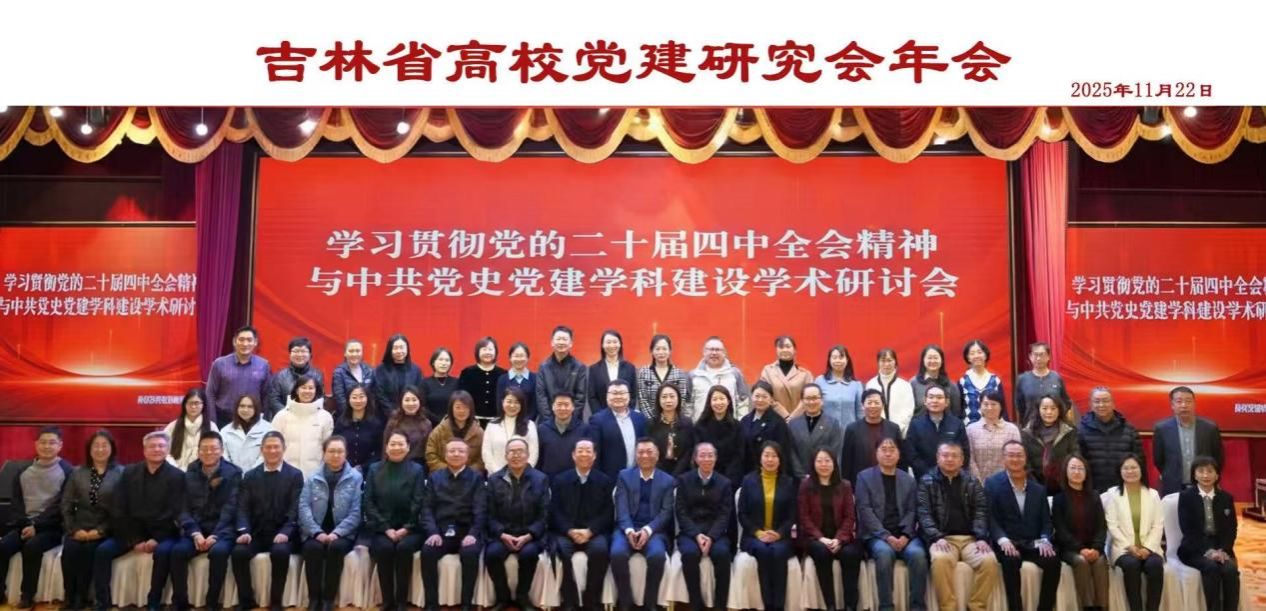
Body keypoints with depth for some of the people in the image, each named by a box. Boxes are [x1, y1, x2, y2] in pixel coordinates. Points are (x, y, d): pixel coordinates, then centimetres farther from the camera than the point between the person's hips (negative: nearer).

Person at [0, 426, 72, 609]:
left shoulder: (67, 471, -1)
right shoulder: (24, 471, 14)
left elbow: (62, 506, -8)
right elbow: (16, 503, 11)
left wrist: (37, 526, -16)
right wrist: (25, 524, -7)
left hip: (51, 527, -4)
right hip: (25, 524, 5)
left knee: (32, 547, -32)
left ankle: (27, 597, -20)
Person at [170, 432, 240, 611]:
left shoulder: (233, 473, 0)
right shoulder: (190, 474, 11)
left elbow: (230, 509, -8)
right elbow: (184, 508, 4)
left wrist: (215, 535, -20)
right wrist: (195, 533, -13)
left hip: (221, 530, -3)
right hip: (195, 530, 3)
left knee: (219, 551, -34)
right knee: (178, 551, -27)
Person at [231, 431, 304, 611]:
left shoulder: (295, 475, 4)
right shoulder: (250, 476, 13)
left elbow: (295, 509, -5)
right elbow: (243, 508, 3)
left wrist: (285, 532, -22)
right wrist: (244, 531, -16)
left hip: (281, 533, -3)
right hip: (256, 533, 3)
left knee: (280, 552, -34)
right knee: (238, 552, -26)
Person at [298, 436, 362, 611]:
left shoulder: (356, 478, 3)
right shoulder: (312, 479, 10)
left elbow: (356, 512, -5)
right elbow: (304, 507, -1)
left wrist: (337, 533, -18)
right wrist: (317, 532, -16)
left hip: (342, 534, -1)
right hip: (316, 533, 2)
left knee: (335, 548, -32)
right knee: (313, 548, -30)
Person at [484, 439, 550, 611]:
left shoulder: (541, 479, 4)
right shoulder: (494, 479, 7)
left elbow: (544, 515, -1)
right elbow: (490, 515, 3)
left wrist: (528, 536, -16)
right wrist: (503, 535, -15)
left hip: (530, 535, -1)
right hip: (502, 535, 1)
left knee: (529, 553, -32)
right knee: (492, 553, -29)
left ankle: (522, 596, -6)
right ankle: (503, 596, -3)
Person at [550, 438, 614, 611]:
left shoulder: (605, 481, 10)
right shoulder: (559, 480, 11)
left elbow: (608, 513, 2)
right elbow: (555, 511, 3)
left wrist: (589, 531, -14)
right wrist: (570, 531, -15)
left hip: (594, 532, 0)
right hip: (565, 532, 0)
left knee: (600, 549, -33)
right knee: (562, 550, -33)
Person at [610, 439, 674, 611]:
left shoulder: (667, 480, 9)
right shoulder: (624, 476, 10)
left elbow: (665, 512, 0)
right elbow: (622, 508, 0)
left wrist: (647, 530, -17)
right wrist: (629, 530, -19)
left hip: (654, 530, 0)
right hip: (627, 528, 1)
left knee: (657, 555, -33)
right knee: (617, 553, -31)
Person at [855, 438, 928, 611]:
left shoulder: (909, 480, 15)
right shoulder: (864, 477, 6)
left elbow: (912, 511, 7)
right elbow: (865, 510, -4)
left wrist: (905, 535, -12)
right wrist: (886, 536, -15)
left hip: (903, 535, 2)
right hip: (876, 535, -2)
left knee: (918, 554, -29)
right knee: (885, 553, -35)